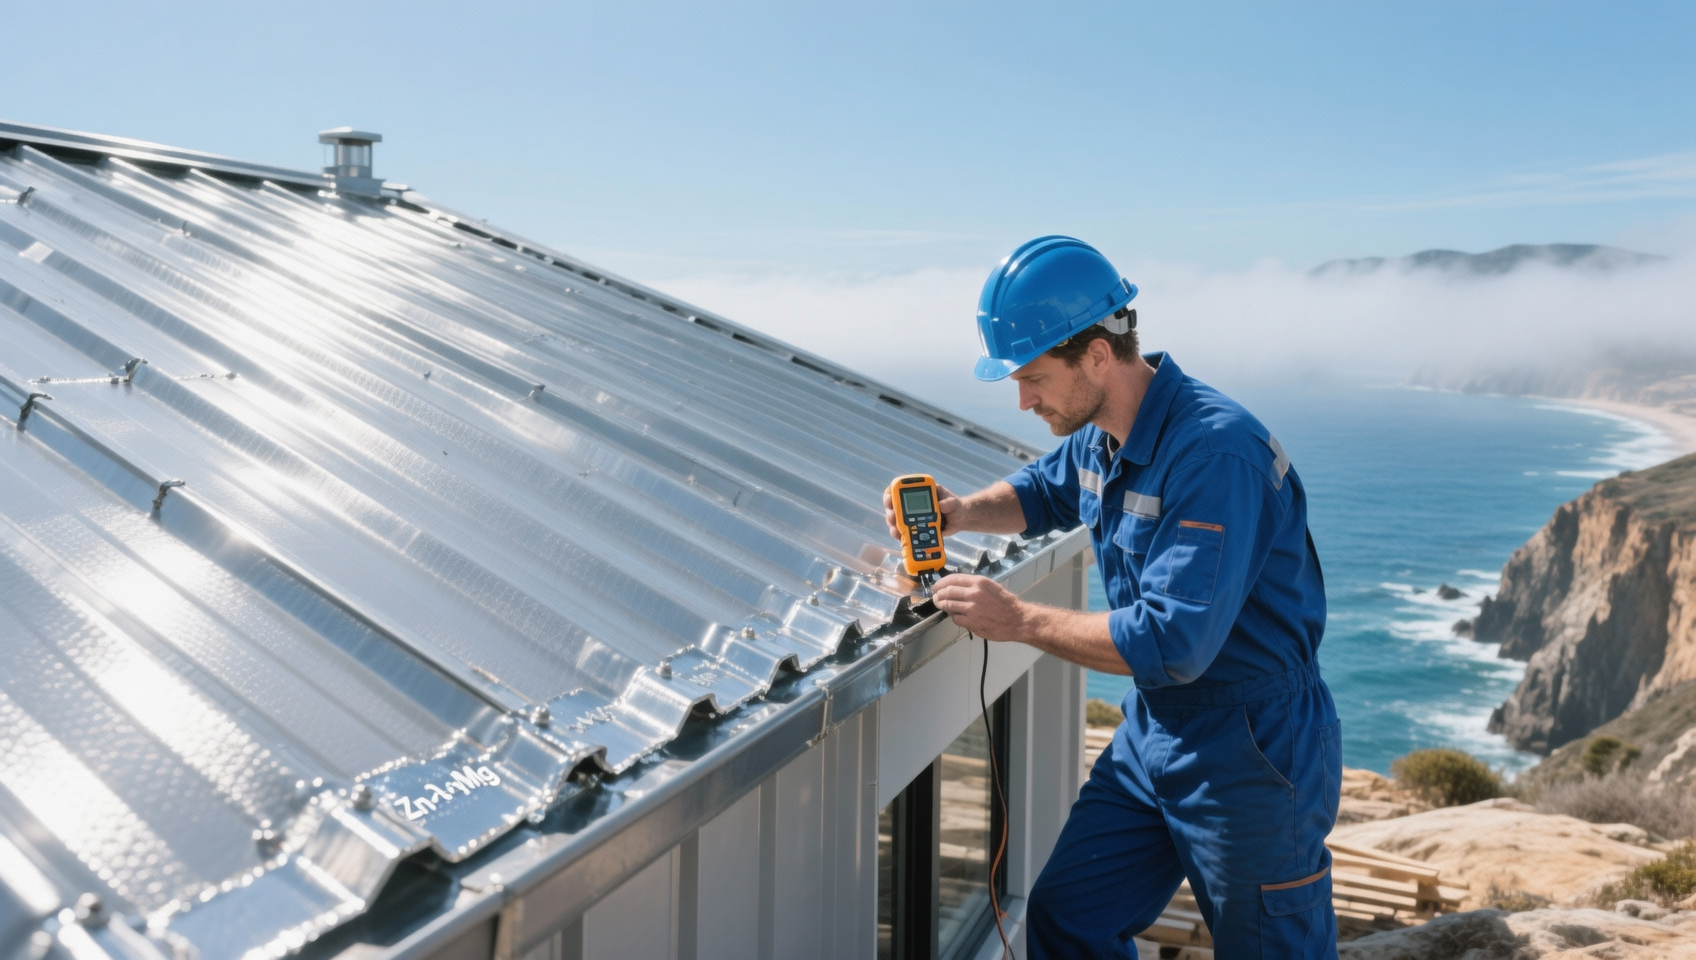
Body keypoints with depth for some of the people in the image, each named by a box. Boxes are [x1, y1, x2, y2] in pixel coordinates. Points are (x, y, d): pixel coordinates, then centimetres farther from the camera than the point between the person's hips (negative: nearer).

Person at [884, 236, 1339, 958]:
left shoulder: (1216, 453, -28)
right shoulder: (1098, 436, 1)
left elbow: (1175, 641, -32)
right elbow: (1043, 491, 23)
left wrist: (1020, 620, -23)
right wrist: (963, 513, 2)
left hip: (1251, 757, -8)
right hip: (1151, 733, 8)